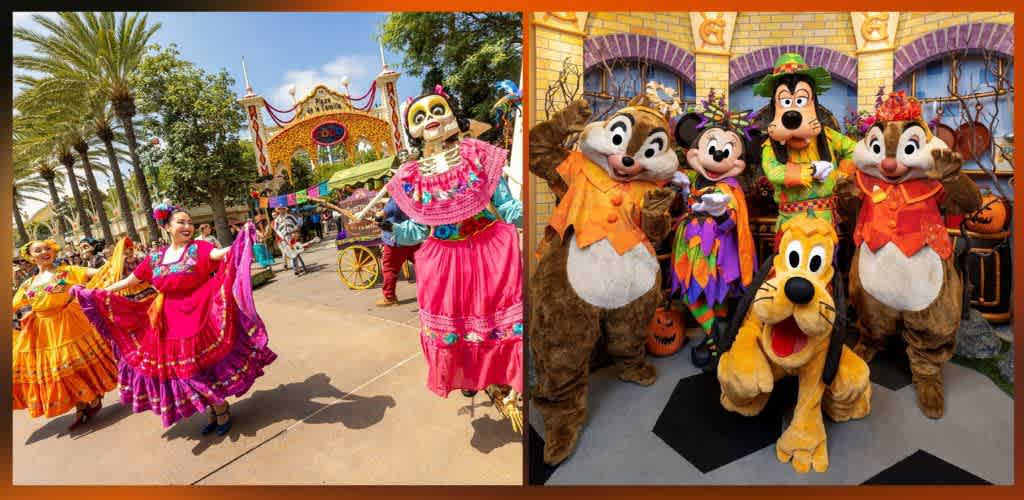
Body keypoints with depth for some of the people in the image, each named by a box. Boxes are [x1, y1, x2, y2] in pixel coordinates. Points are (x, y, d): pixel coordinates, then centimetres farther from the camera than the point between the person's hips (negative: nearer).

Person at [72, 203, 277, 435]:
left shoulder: (199, 248, -7)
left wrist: (243, 239, -46)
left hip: (197, 319, -5)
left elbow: (219, 253, -29)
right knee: (181, 371, 12)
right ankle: (212, 412, 29)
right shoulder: (154, 258, 6)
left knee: (204, 367, 1)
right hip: (168, 324, 5)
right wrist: (96, 294, 17)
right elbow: (128, 281, 18)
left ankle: (222, 411, 22)